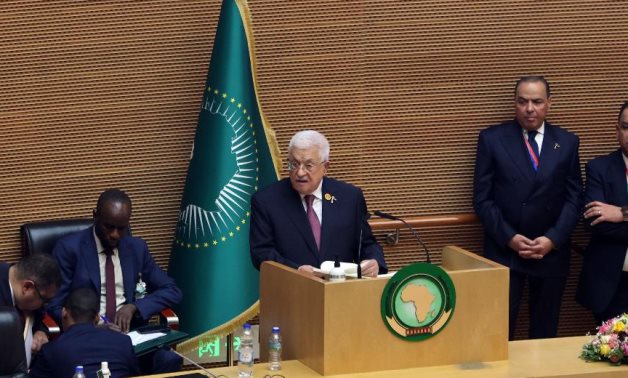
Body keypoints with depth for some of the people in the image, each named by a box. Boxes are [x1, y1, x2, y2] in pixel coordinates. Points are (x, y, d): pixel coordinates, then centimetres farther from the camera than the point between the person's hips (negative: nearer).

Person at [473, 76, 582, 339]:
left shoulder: (567, 142, 7)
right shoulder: (492, 139, 0)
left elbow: (574, 198, 4)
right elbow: (482, 198, -2)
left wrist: (553, 239, -9)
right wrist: (509, 238, -12)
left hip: (552, 251, 2)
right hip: (504, 251, -2)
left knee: (545, 332, 7)